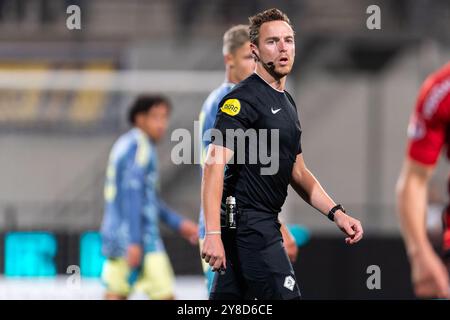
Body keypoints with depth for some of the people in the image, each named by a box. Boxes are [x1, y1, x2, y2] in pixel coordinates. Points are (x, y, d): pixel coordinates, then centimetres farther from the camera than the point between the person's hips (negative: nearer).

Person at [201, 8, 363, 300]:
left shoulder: (287, 103, 18)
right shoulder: (243, 99, -11)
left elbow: (297, 172, 24)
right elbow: (215, 164, -20)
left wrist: (336, 213, 11)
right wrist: (213, 234, -29)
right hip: (249, 224, -9)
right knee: (284, 296, -11)